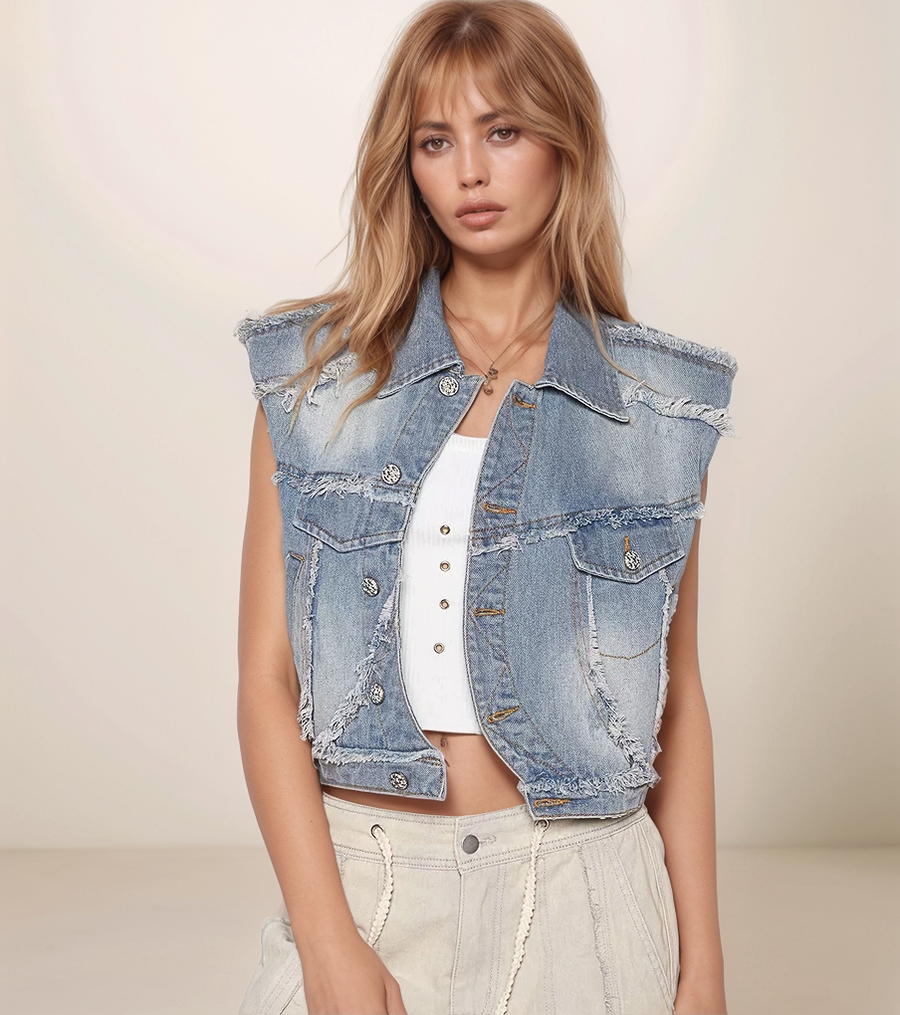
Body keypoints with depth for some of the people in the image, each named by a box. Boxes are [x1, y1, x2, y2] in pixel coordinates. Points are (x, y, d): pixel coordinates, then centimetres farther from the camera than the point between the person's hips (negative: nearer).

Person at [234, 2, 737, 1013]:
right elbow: (266, 677, -5)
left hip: (578, 893, 1)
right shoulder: (317, 375, -1)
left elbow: (676, 702, 3)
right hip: (355, 879, 0)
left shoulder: (660, 404, 0)